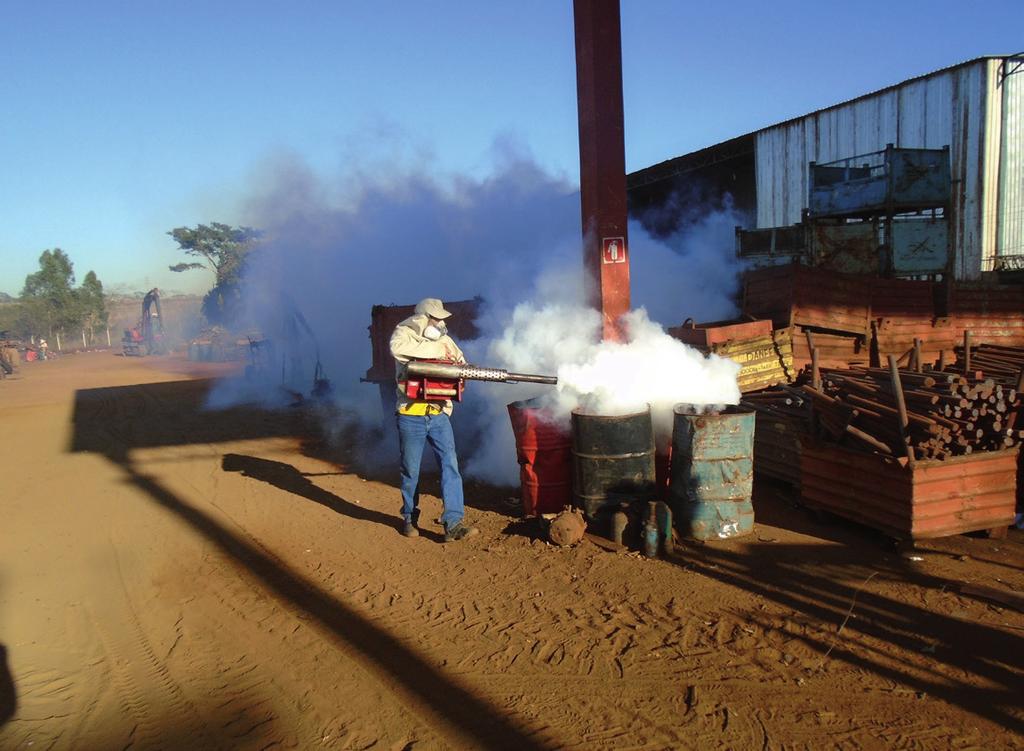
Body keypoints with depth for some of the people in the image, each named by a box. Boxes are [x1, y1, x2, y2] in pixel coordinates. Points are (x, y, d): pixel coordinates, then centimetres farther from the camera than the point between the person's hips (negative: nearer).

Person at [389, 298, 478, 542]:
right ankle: (409, 518, 27)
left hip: (439, 414, 4)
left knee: (450, 464, -7)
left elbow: (461, 364, 19)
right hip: (411, 415, -4)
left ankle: (453, 523, -8)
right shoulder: (404, 334, -5)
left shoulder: (444, 340, 10)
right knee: (411, 470, 7)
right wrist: (435, 349, -21)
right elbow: (398, 348, -29)